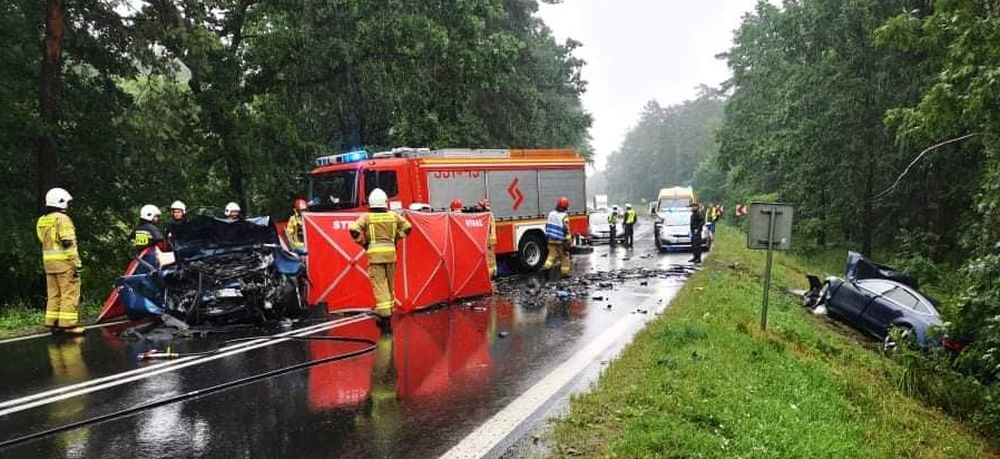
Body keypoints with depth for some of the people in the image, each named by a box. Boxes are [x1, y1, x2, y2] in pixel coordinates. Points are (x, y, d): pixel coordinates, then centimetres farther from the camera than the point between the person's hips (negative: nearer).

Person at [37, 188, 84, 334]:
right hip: (64, 262, -8)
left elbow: (44, 242, 16)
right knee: (69, 293, -4)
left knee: (53, 294, 13)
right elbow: (69, 244, -17)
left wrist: (47, 264, 19)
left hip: (48, 262, 8)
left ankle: (52, 322, 16)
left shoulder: (41, 221, 14)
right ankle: (68, 323, -5)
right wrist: (76, 264, -15)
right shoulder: (62, 219, -11)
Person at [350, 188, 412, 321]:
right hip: (390, 251, 3)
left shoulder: (367, 217, -2)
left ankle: (384, 309, -9)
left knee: (379, 282, -2)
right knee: (389, 280, 16)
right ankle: (390, 305, 26)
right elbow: (407, 227, 12)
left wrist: (363, 242, 2)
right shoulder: (393, 216, 7)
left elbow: (354, 229, -11)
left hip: (374, 252, -3)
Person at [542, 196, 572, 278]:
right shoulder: (564, 216, -14)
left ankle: (547, 267, -8)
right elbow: (566, 230, -16)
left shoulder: (551, 213, 6)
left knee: (552, 255, 12)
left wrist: (547, 237, 24)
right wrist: (568, 243, -11)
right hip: (560, 241, -5)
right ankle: (565, 273, 14)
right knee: (564, 257, 9)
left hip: (551, 240, 5)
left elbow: (547, 226, 13)